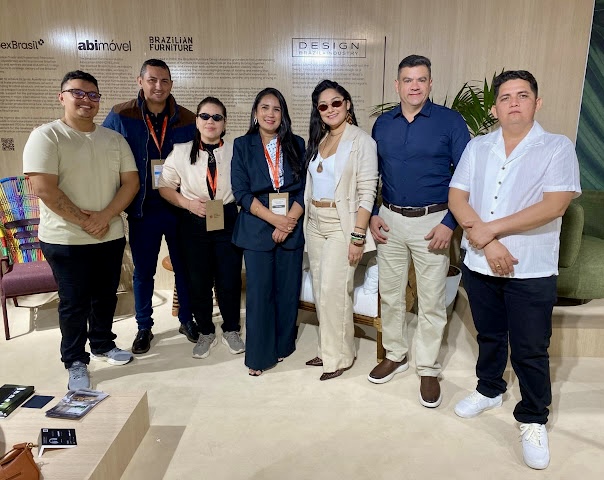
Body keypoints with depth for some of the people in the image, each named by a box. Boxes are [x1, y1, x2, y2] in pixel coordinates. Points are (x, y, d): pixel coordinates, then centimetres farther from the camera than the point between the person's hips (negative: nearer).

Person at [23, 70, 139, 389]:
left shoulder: (114, 139, 6)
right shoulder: (46, 136, -9)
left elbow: (131, 182, 0)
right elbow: (44, 189, -17)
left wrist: (104, 217, -14)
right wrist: (84, 222, -15)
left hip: (110, 236, 5)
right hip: (66, 240, -4)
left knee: (106, 296, 17)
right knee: (74, 302, 7)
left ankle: (103, 345, 37)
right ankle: (75, 363, 24)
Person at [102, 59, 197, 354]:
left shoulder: (187, 120, 0)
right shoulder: (120, 117, -4)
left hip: (180, 207, 1)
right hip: (142, 209, 0)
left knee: (184, 267, 12)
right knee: (143, 271, 11)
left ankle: (186, 319, 30)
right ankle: (144, 327, 28)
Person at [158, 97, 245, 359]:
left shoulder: (235, 151, -2)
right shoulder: (180, 151, 0)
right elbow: (165, 186, 4)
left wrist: (237, 204, -12)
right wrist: (188, 203, -10)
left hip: (227, 221, 0)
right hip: (193, 223, 1)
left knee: (230, 280, 6)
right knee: (198, 281, 10)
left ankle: (231, 330, 30)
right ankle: (205, 332, 31)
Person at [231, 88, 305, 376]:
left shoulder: (296, 145, 8)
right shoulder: (242, 146, 3)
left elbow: (304, 188, 2)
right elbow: (241, 192, -5)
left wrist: (289, 221, -12)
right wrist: (275, 219, -14)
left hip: (291, 228, 2)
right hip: (257, 229, -2)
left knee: (288, 290, 8)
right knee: (259, 293, 1)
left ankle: (283, 345, 28)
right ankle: (258, 355, 16)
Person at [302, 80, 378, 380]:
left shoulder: (361, 141, -7)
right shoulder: (316, 140, 12)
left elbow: (367, 192, -13)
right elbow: (310, 184, 14)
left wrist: (358, 236, -18)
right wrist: (304, 220, 8)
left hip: (342, 225, -6)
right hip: (314, 223, 7)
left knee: (334, 291, -5)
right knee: (320, 290, 11)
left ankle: (339, 356, 14)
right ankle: (327, 349, 27)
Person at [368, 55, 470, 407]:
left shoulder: (450, 121, -5)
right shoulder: (383, 124, 7)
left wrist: (450, 223, -13)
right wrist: (373, 214, 3)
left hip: (432, 222, -3)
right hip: (390, 220, 4)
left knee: (431, 301, 4)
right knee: (390, 293, 12)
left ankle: (429, 370, 21)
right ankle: (395, 355, 32)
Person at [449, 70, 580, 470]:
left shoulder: (558, 148, -6)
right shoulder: (477, 148, 5)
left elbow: (554, 205, -18)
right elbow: (457, 198, -3)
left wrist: (489, 228, -18)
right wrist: (487, 243, -16)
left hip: (531, 271, -3)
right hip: (479, 265, 3)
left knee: (531, 351, 8)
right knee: (489, 336, 21)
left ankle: (533, 421, 29)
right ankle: (490, 390, 43)